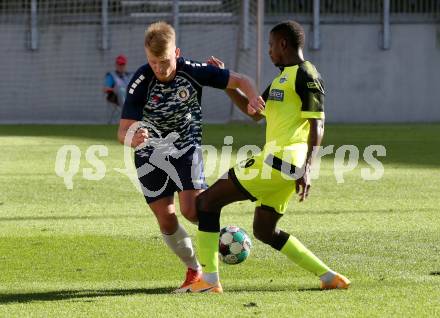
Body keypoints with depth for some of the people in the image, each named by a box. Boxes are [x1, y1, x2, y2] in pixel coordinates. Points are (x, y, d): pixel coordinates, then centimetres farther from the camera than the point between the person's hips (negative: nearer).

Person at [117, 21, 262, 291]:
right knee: (166, 219, 0)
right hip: (150, 153, 1)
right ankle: (194, 269, 23)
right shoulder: (140, 83, -23)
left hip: (186, 147, -1)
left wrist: (253, 98, -33)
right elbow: (123, 131, -25)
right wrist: (132, 139, -50)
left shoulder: (192, 72, -21)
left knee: (191, 209, -19)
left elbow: (241, 81, -11)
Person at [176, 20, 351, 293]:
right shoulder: (284, 77, 22)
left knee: (207, 201, -6)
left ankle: (209, 281, -7)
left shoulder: (306, 75, -8)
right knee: (265, 231, 20)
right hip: (281, 163, 10)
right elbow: (255, 112, 31)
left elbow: (317, 125, -15)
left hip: (280, 159, -10)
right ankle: (330, 277, 17)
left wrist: (306, 167, -25)